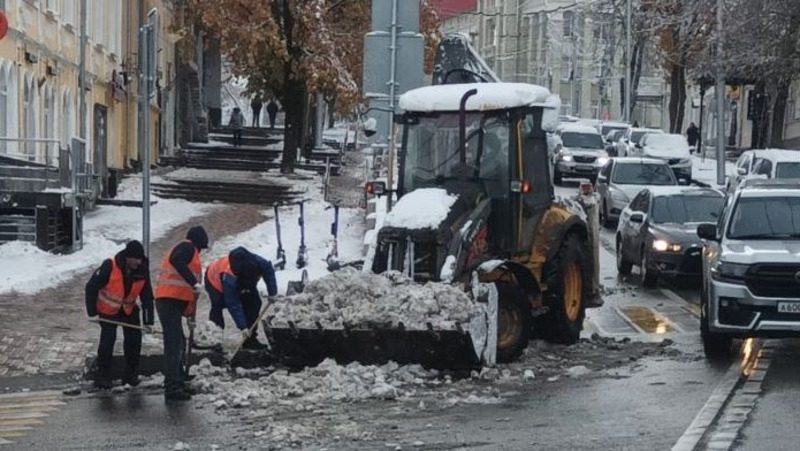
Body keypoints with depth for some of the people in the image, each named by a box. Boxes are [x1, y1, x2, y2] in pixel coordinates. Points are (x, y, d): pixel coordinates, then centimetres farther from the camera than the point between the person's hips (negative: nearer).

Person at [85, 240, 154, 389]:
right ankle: (102, 376, -1)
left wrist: (148, 320, -16)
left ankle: (131, 374, 11)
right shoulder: (110, 266, -30)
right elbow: (92, 287, -22)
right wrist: (92, 311, -18)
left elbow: (147, 297, -11)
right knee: (108, 340, -11)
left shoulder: (142, 271, -17)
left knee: (134, 339, -2)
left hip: (129, 309, 4)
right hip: (108, 309, -4)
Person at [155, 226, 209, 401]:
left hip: (170, 302, 10)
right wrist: (194, 282, -27)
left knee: (178, 343, 19)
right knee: (174, 343, -13)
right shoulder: (188, 248, -1)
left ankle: (177, 382, 29)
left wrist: (190, 317, 28)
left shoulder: (184, 250, 28)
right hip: (170, 301, -10)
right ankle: (172, 387, -17)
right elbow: (176, 261, -26)